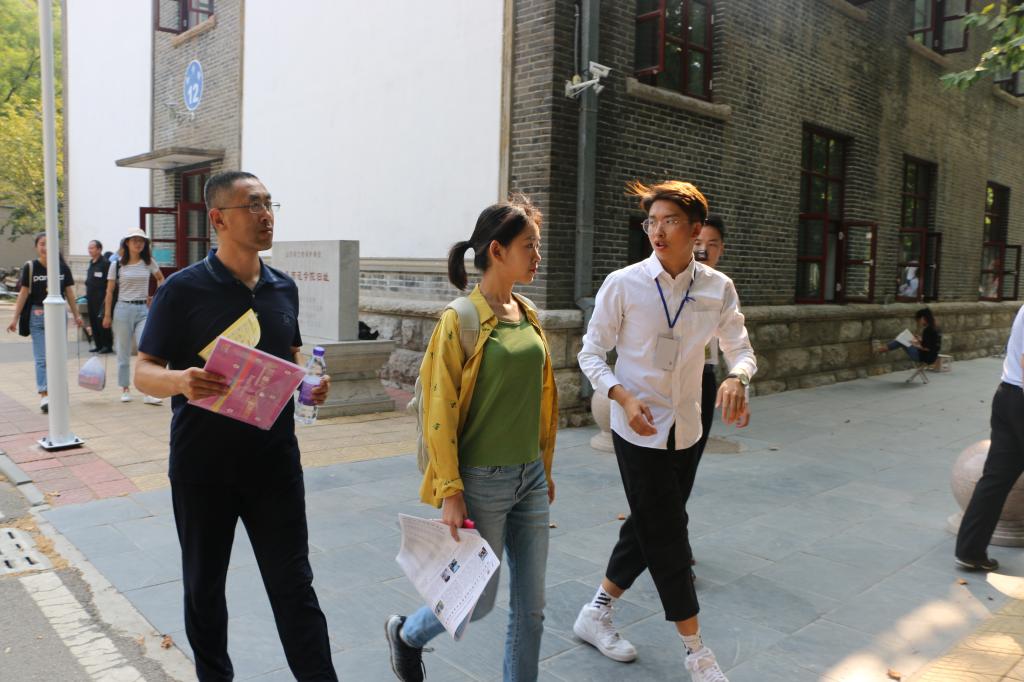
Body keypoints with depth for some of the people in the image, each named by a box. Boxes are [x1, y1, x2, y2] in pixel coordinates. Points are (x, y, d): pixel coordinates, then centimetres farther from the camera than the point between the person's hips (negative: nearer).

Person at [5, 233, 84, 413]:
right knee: (41, 358, -4)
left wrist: (76, 315, 10)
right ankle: (44, 395, -8)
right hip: (37, 315, -2)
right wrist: (15, 319, -1)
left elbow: (69, 293, 9)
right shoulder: (30, 267, -2)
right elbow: (23, 293, 0)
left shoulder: (63, 267, 3)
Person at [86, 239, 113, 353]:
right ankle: (98, 345, 18)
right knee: (93, 321, 11)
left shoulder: (105, 263, -11)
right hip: (91, 298, 9)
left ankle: (107, 345, 0)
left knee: (102, 321, -7)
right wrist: (87, 292, 18)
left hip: (101, 298, -9)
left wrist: (107, 297, -19)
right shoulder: (91, 263, 16)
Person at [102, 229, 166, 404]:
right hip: (123, 309, -1)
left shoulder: (149, 262, 5)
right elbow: (110, 291, 2)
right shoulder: (117, 265, 0)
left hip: (143, 310, 1)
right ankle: (125, 389, 19)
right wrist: (107, 315, -1)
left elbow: (161, 279, 22)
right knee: (124, 352, 6)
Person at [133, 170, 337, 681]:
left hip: (275, 459, 2)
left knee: (293, 583, 6)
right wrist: (180, 381, -28)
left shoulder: (283, 288, 4)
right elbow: (144, 372, -6)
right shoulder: (183, 289, -9)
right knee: (204, 583, 16)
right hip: (203, 464, -2)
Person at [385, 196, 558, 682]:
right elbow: (440, 411, -15)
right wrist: (450, 492, -16)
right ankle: (407, 633, 39)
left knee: (530, 605, 12)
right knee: (479, 600, 10)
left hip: (529, 478, 6)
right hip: (482, 480, -6)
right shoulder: (460, 319, -14)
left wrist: (545, 468, 17)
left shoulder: (528, 316, 6)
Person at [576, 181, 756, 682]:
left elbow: (740, 349, 2)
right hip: (639, 429, -4)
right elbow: (591, 353, -6)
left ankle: (596, 613, 36)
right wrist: (624, 398, -23)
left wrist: (737, 378, -22)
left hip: (686, 429, 5)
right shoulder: (623, 284, -11)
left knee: (646, 529, 15)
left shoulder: (718, 288, -2)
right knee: (666, 538, 2)